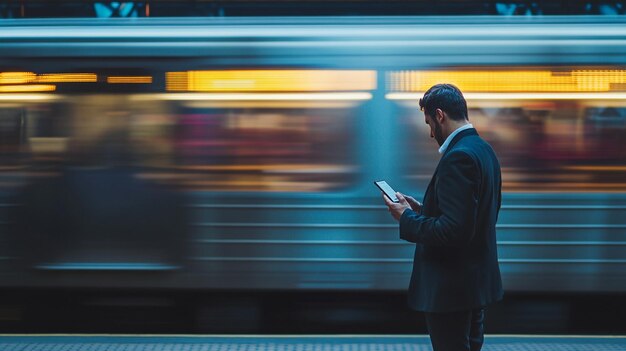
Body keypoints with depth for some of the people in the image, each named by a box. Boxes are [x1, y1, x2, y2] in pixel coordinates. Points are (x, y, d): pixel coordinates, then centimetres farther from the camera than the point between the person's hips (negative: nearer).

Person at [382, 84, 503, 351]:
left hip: (452, 288, -10)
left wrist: (407, 218, -15)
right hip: (477, 280, 10)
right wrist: (422, 210, 10)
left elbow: (453, 230, -28)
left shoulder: (458, 157, -22)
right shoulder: (483, 150, 9)